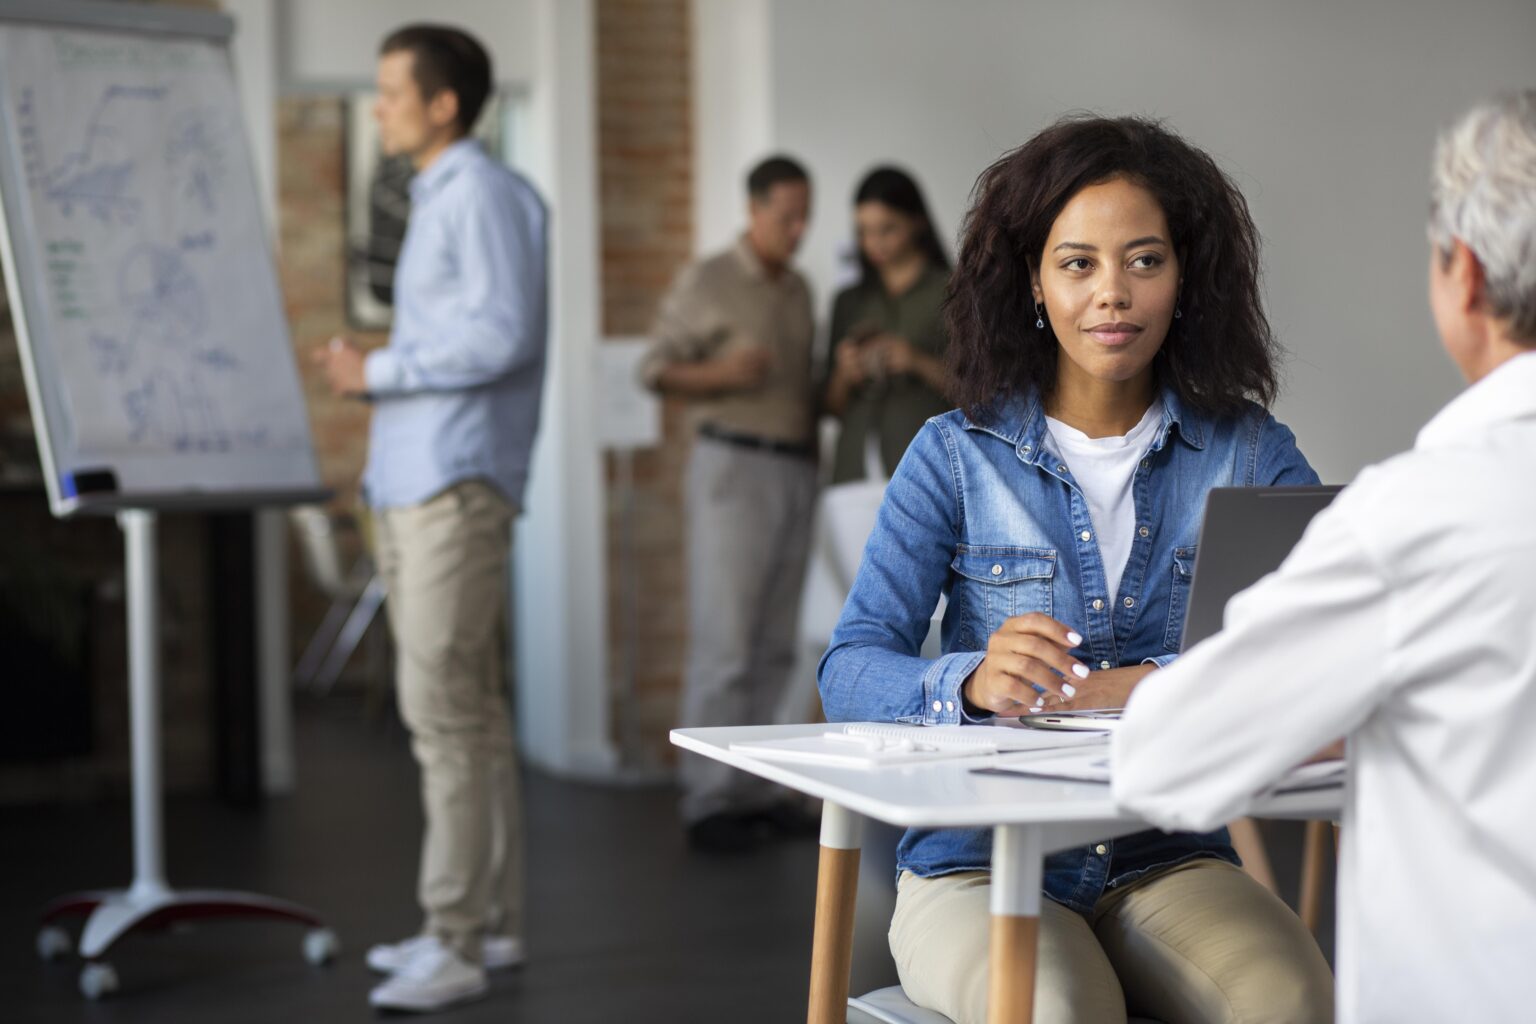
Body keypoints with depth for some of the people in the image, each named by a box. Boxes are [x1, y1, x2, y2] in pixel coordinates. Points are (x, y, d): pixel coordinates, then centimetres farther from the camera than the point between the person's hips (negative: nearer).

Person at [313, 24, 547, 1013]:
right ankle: (492, 919, 19)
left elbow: (502, 334, -19)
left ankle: (454, 941, -9)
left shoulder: (485, 194, -9)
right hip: (411, 485, 10)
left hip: (457, 485, -10)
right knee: (469, 710, 12)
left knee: (446, 711, -11)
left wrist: (380, 369, -13)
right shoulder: (436, 199, 21)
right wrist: (374, 367, 8)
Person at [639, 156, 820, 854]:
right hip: (733, 463, -6)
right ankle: (708, 802, -6)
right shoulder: (707, 282, -2)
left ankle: (753, 790, 11)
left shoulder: (799, 289, 17)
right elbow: (655, 370, -5)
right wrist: (721, 373, -20)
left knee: (775, 648, 5)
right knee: (724, 642, -9)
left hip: (796, 468, 7)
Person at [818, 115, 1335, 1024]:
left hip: (1170, 857, 2)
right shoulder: (960, 456, 3)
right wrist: (973, 681, -27)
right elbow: (849, 672, -6)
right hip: (979, 863, -1)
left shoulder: (1250, 455, 6)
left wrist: (1144, 685, -21)